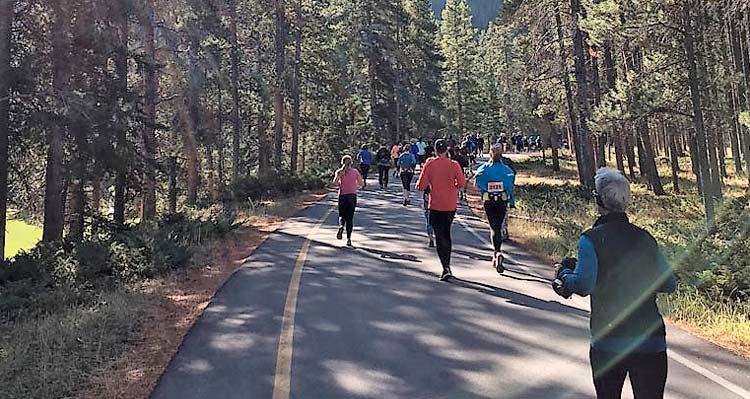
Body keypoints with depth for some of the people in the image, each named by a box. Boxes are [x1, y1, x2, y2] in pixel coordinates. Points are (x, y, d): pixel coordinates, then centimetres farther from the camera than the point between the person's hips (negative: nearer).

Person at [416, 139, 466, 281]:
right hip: (451, 205, 2)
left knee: (440, 236, 0)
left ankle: (446, 268, -12)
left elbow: (421, 186, -9)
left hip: (435, 206, -2)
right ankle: (447, 265, 26)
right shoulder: (454, 165, -5)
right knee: (446, 233, 18)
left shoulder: (429, 164, -8)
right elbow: (462, 184, -7)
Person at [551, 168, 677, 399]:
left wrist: (564, 273, -1)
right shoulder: (645, 238, 5)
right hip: (652, 342, 3)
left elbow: (583, 285, -20)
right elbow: (669, 284, 7)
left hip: (608, 343, -2)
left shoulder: (592, 239, -9)